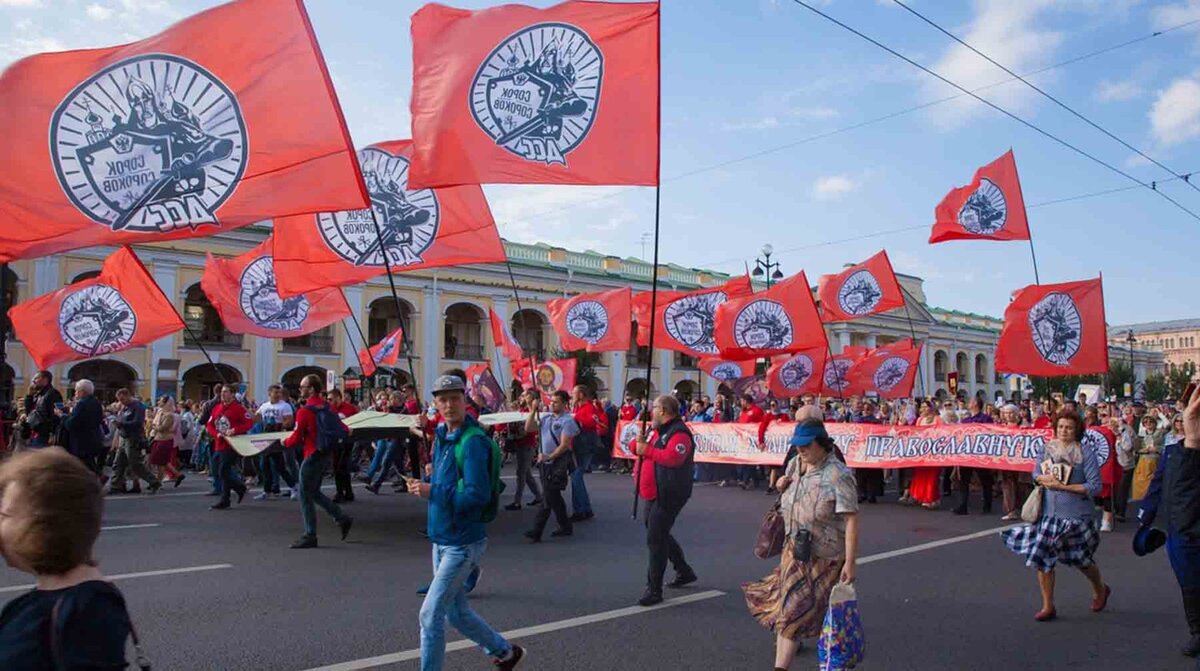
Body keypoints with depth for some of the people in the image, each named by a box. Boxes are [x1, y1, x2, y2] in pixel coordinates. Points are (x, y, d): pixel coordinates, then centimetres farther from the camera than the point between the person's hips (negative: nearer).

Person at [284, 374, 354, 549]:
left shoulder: (304, 411, -17)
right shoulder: (327, 407, 5)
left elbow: (296, 439, -15)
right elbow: (341, 428, 12)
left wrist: (285, 442, 6)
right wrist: (346, 431, 35)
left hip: (312, 456, -8)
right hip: (325, 454, 8)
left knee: (305, 496, 2)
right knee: (314, 493, 20)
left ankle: (310, 536, 6)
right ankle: (343, 519, 19)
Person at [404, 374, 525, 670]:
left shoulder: (473, 441, -19)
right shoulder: (441, 435, 7)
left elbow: (477, 495, -24)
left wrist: (432, 492, -21)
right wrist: (426, 483, -2)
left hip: (463, 543, -9)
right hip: (442, 539, 9)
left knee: (430, 614, -5)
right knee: (457, 613, 19)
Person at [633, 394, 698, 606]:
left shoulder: (679, 433, -18)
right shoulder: (659, 431, 15)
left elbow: (673, 457, -33)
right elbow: (644, 447, 20)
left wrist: (647, 450, -27)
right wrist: (639, 444, -2)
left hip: (668, 495, -11)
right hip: (655, 493, 11)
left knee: (656, 539, -10)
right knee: (659, 535, 21)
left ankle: (654, 589, -3)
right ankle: (684, 571, 38)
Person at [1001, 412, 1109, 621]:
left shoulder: (1086, 453, -10)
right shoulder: (1045, 449, 4)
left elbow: (1095, 487, -13)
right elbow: (1036, 474, 12)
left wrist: (1062, 486, -17)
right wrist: (1045, 479, -11)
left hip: (1077, 515, -3)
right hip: (1048, 513, 3)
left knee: (1082, 560, 15)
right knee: (1042, 558, -2)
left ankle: (1100, 590, 47)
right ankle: (1048, 606, 12)